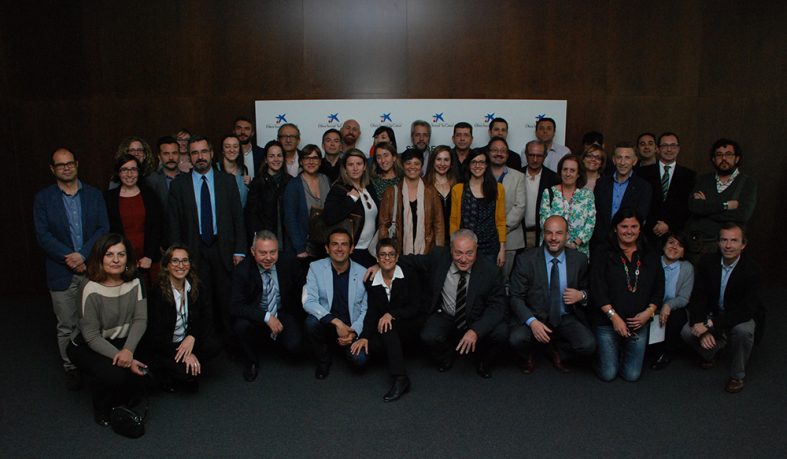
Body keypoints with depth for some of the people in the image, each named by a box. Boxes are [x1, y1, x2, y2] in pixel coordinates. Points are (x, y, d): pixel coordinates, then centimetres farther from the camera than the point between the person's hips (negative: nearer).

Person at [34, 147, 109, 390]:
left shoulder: (94, 194, 6)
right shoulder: (43, 198, 3)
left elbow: (104, 229, -1)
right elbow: (43, 235, -4)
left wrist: (83, 255, -13)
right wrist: (69, 258, -14)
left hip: (92, 268, 1)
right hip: (61, 272, -1)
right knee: (66, 327, 7)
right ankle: (71, 368, 22)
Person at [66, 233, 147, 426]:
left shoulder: (134, 283, -9)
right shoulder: (92, 290, -23)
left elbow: (140, 319, -13)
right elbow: (92, 336, -20)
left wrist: (128, 350, -29)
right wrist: (119, 356, -28)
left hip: (122, 342, 4)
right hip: (87, 346, -4)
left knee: (142, 368, -22)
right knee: (114, 373, -29)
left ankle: (119, 404, 12)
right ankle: (102, 411, 6)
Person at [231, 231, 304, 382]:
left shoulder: (288, 263, -10)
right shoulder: (242, 270, -17)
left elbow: (297, 290, 7)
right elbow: (237, 306, -24)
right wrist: (267, 317, -33)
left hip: (282, 314, 1)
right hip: (256, 317, -1)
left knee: (294, 346, -24)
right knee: (240, 325, -33)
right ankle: (251, 361, -2)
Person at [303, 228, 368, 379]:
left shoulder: (363, 273, -6)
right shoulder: (315, 268, -7)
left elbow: (366, 309, -3)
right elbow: (308, 301, -17)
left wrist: (354, 331, -20)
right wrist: (336, 322, -28)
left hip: (352, 328, 0)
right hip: (326, 325, 0)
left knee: (360, 359, -25)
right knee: (311, 322, -32)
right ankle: (323, 360, -1)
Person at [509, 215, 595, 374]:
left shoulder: (579, 260, -1)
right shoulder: (526, 260, -8)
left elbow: (587, 289, 13)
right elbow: (516, 297, -8)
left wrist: (582, 295, -12)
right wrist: (532, 322, -24)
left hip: (566, 319, 2)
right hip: (533, 316, -2)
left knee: (588, 345, -23)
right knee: (516, 339, -31)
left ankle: (557, 351, 12)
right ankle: (528, 357, 8)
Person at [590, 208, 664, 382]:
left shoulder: (650, 256, 7)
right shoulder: (603, 255, -5)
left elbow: (659, 289, 7)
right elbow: (597, 290, -11)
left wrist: (649, 312, -9)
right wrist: (614, 317, -16)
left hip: (639, 323, 3)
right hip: (608, 322, -3)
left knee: (632, 375, 6)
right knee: (608, 374, 1)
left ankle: (621, 353, 36)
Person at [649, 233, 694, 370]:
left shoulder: (687, 268, -2)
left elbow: (683, 298, -4)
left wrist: (669, 305, -25)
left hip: (673, 311, 0)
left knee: (676, 318, -31)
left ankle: (666, 353, -2)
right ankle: (658, 352, 0)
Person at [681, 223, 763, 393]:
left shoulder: (753, 271, -23)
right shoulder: (707, 262, -11)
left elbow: (746, 311, -29)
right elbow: (698, 297, -10)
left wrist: (711, 324, -36)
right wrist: (701, 326, -25)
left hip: (741, 317, -3)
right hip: (713, 313, 4)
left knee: (743, 330, -36)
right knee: (687, 332, -20)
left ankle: (737, 375, -8)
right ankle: (712, 350, 17)